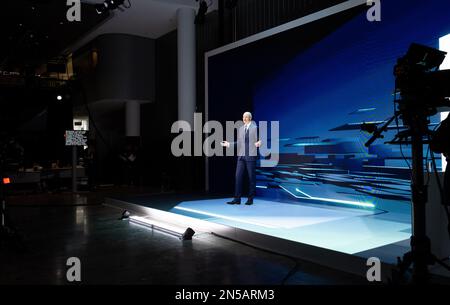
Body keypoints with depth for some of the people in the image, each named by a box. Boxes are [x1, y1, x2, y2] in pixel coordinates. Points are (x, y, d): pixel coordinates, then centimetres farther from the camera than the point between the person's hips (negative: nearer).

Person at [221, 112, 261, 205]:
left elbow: (259, 140, 0)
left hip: (251, 156, -4)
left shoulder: (255, 128, 2)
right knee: (238, 177, -2)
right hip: (241, 156, 4)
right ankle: (237, 199, 2)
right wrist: (229, 144, 5)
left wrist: (259, 143, -22)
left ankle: (250, 199, 11)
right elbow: (239, 142, 17)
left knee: (251, 177, 2)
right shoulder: (240, 129, 15)